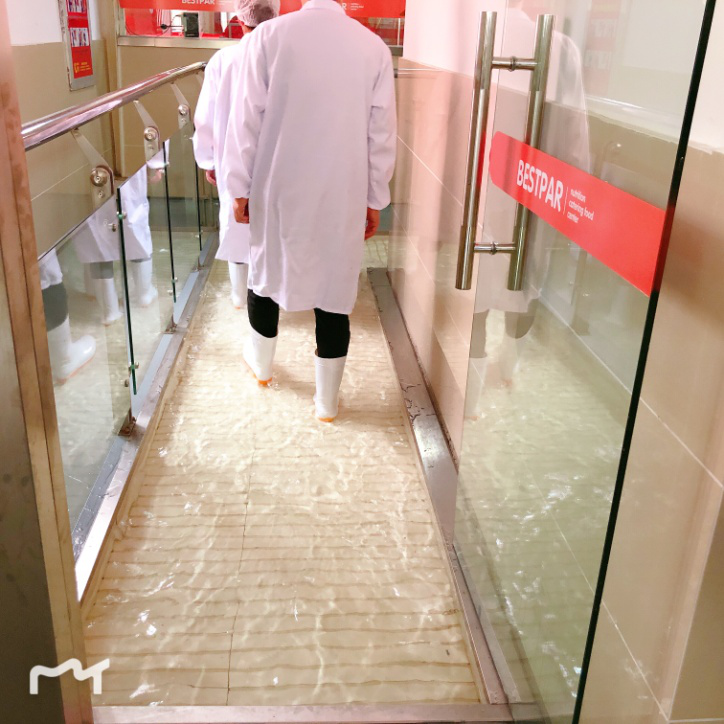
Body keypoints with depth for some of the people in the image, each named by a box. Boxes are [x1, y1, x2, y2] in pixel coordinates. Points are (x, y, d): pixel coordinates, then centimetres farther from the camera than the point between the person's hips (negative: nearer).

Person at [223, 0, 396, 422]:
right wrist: (375, 199, 9)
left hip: (278, 186, 0)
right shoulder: (374, 47, -3)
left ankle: (262, 363, 41)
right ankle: (328, 400, 18)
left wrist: (240, 186, 4)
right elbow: (382, 133, 0)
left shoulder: (270, 34, -7)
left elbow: (247, 116, -5)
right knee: (334, 289, 8)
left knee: (266, 270, 21)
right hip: (343, 193, 0)